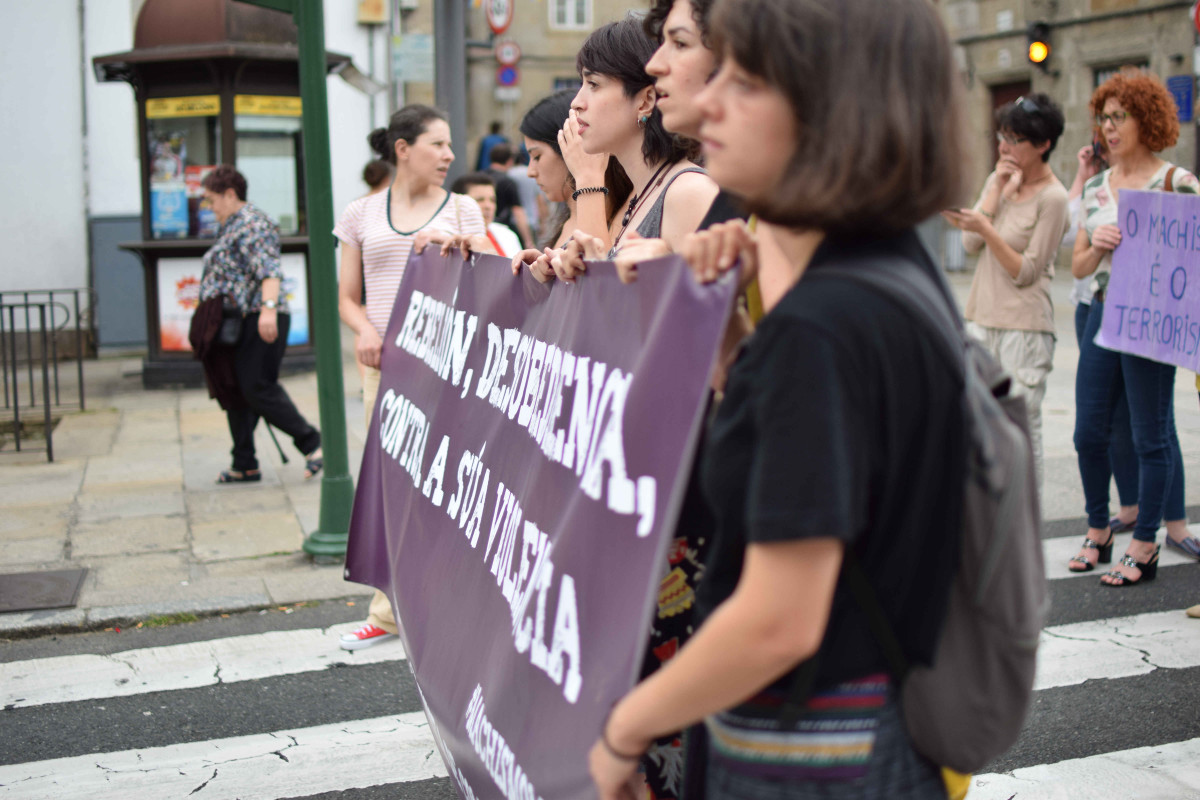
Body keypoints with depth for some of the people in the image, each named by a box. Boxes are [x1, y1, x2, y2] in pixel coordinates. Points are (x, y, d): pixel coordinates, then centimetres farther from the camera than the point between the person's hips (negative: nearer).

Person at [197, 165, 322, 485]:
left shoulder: (251, 223, -10)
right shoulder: (231, 227, 21)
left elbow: (269, 270, -24)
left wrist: (268, 308, -36)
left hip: (258, 321, -10)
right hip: (236, 324, 10)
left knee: (257, 387, -14)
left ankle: (311, 442, -4)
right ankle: (244, 466, 15)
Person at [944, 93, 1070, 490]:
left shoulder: (1053, 198, -9)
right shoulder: (997, 181, 12)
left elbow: (1025, 272, -14)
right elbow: (970, 244, 0)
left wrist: (985, 227, -25)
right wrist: (997, 190, -4)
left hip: (1024, 326, -7)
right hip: (982, 318, 7)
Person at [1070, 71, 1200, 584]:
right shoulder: (1096, 187, 12)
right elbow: (1078, 267, 12)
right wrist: (1097, 246, -8)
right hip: (1102, 313, 6)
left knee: (1151, 434, 2)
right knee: (1088, 431, 8)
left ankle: (1144, 548, 11)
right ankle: (1098, 532, 25)